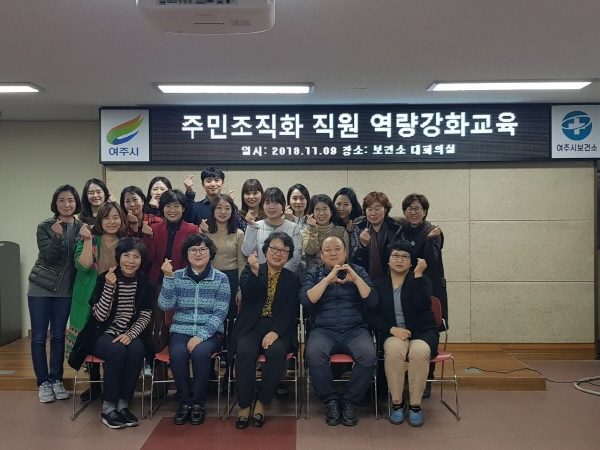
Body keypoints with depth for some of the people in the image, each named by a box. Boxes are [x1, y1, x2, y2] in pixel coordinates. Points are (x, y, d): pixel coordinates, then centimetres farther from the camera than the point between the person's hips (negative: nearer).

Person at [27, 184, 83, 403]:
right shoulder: (45, 227, -4)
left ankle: (56, 380, 20)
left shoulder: (82, 227, 1)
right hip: (40, 288, -1)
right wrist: (57, 237, -28)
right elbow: (48, 257, -13)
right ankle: (43, 382, 14)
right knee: (39, 336, 3)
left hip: (65, 290, 2)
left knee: (58, 336, 9)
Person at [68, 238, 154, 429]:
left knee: (137, 350, -31)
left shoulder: (145, 283, -1)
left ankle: (123, 405, -18)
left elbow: (145, 316, -1)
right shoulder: (104, 278, -8)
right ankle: (107, 408, -20)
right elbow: (100, 316, -16)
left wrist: (131, 334, -19)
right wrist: (109, 286, -27)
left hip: (130, 335, 2)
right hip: (103, 335, -2)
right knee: (118, 350, -33)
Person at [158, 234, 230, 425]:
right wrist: (168, 277, -15)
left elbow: (220, 313, -7)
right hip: (181, 330, 1)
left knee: (200, 352, -33)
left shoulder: (220, 278, 1)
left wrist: (200, 336, -18)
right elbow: (165, 306, -5)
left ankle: (198, 403, -13)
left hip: (210, 333, -1)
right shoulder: (177, 276, 6)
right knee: (177, 353, -30)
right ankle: (184, 401, -10)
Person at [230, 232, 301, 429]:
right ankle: (244, 405, -14)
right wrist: (254, 271, -25)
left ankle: (261, 403, -13)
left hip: (279, 329, 0)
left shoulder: (293, 279, 11)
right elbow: (248, 296, -9)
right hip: (251, 326, 0)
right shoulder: (250, 271, 11)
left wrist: (275, 332, -19)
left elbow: (291, 311, -2)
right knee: (245, 352, -31)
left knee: (276, 352, -32)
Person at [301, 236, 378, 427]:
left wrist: (356, 279, -11)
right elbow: (306, 300, -7)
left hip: (355, 330, 1)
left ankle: (350, 402, -10)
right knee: (314, 354, -33)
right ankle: (331, 401, -12)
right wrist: (327, 279, -13)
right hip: (324, 330, 0)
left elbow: (372, 301, -1)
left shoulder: (358, 271, 11)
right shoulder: (313, 273, 10)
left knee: (368, 355, -31)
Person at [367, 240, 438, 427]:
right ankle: (397, 403, -19)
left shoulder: (421, 280, 4)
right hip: (393, 333, 1)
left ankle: (415, 405, -20)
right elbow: (371, 316, 0)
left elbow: (422, 305, -17)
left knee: (419, 351, -35)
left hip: (423, 332, 0)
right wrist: (391, 329, -16)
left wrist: (418, 274, -20)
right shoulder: (379, 284, 8)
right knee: (393, 349, -35)